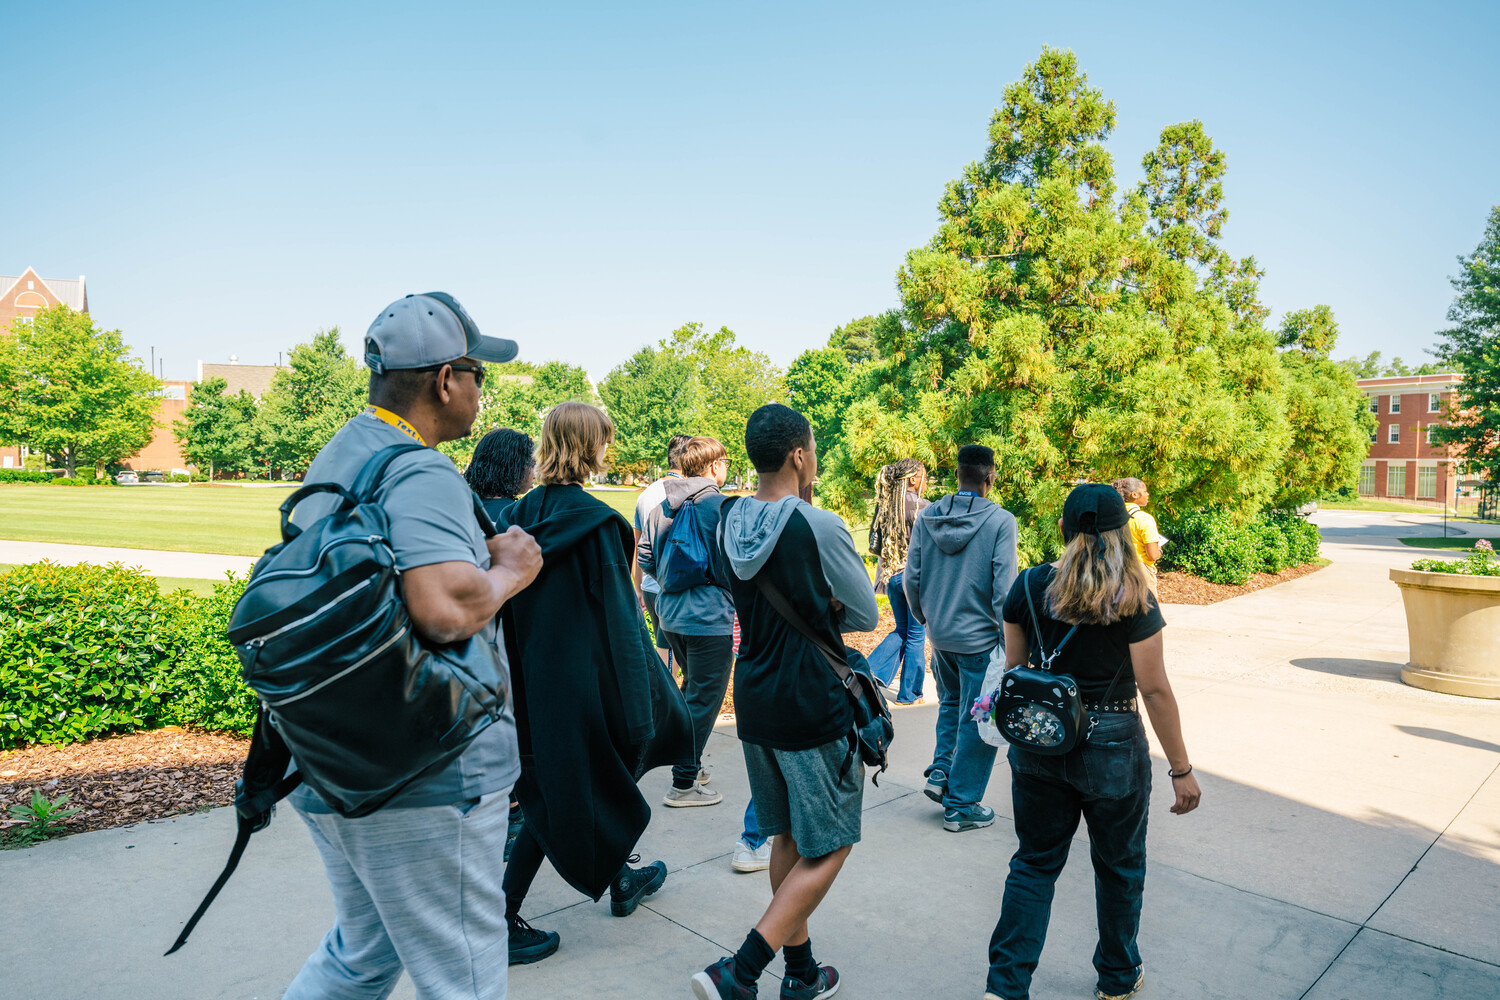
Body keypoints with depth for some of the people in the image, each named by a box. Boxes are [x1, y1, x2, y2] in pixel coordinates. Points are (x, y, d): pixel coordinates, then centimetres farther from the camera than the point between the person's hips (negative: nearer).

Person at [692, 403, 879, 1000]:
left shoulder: (728, 521, 2)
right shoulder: (818, 527, -17)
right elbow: (867, 616, -5)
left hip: (754, 701, 7)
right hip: (815, 707, -7)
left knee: (787, 839, 19)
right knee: (827, 848, 6)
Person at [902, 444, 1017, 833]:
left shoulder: (928, 516, -2)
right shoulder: (1001, 521, -15)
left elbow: (911, 578, 2)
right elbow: (1004, 587, -17)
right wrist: (1008, 637, -6)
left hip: (939, 634, 5)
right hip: (980, 637, -5)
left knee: (951, 701, 28)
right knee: (976, 720, 8)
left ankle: (941, 770, 18)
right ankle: (961, 805, 16)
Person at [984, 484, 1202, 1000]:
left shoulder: (1028, 587, -6)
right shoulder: (1133, 600, -15)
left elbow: (1013, 668, 3)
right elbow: (1156, 690, -12)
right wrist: (1182, 770, -3)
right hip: (1111, 749, -2)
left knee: (1035, 862, 15)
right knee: (1119, 866, 20)